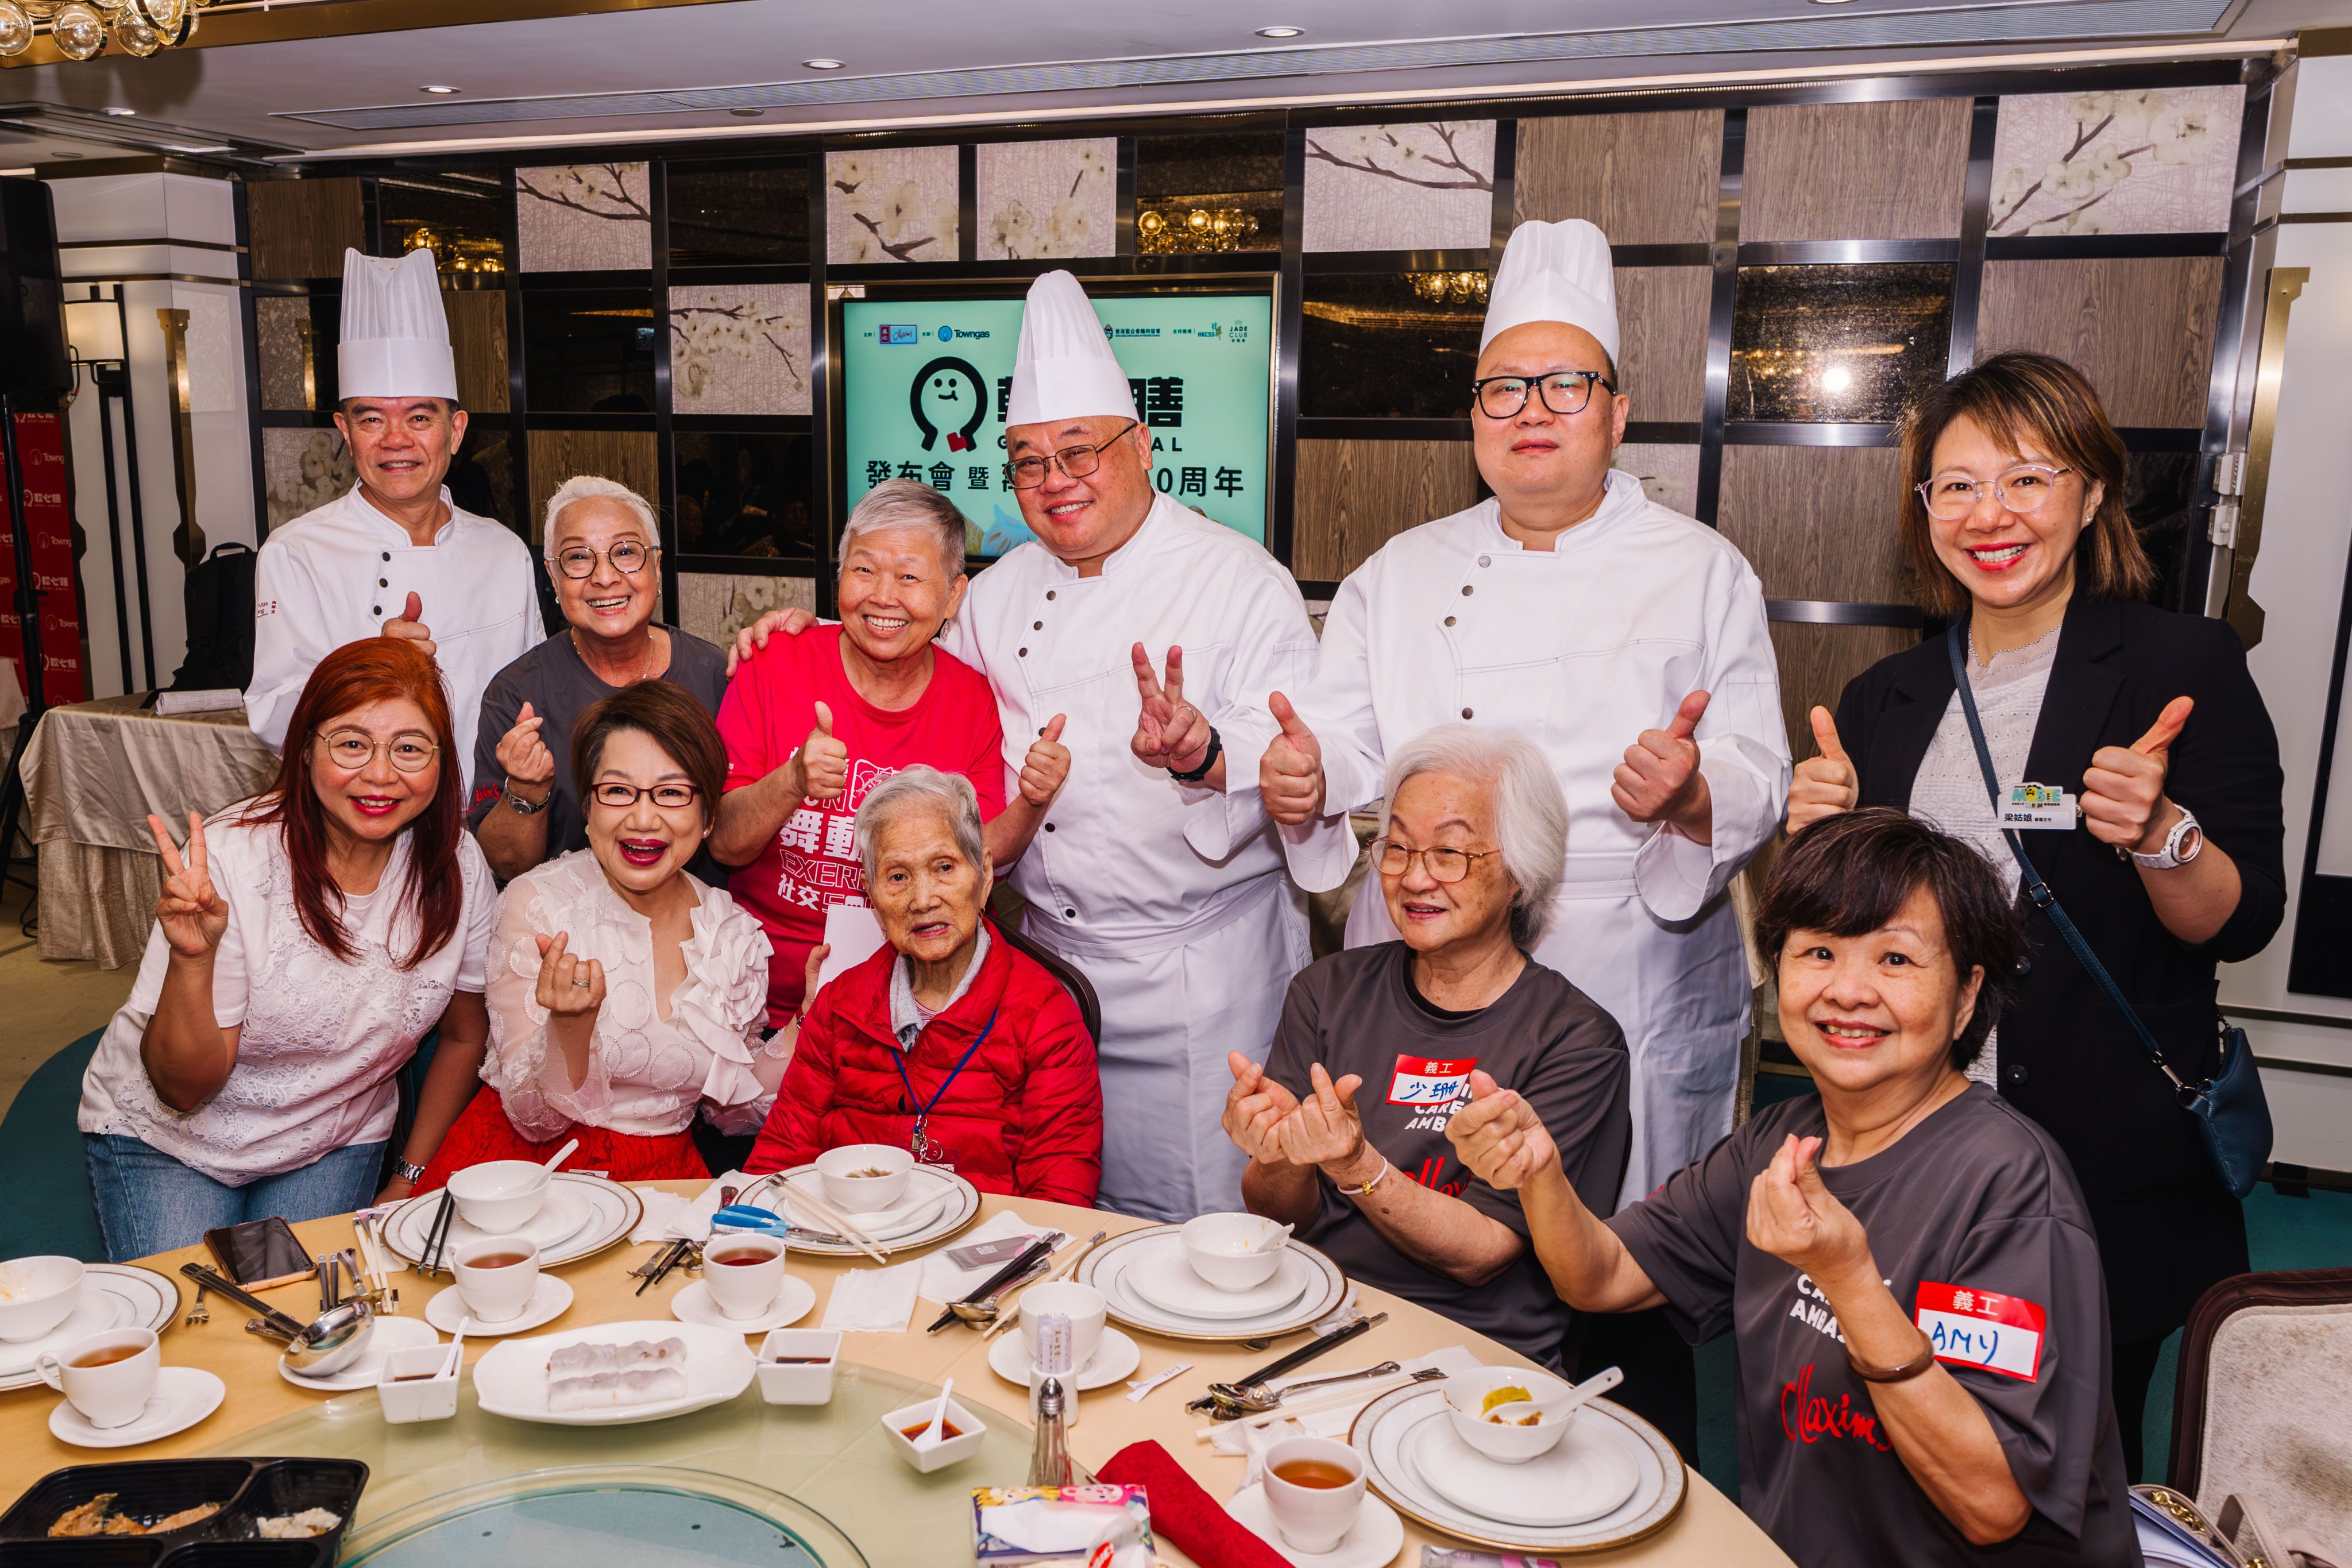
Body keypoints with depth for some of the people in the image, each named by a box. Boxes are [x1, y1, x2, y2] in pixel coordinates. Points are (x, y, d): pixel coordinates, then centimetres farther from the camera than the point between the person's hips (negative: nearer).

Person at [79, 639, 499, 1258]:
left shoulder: (458, 868, -14)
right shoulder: (229, 860, -24)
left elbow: (466, 1036, 3)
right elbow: (184, 1088, -20)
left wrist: (410, 1180, 3)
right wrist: (192, 960, -37)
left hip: (336, 1143, 2)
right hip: (164, 1137, -2)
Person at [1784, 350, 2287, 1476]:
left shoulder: (2185, 665, -4)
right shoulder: (1885, 699, 7)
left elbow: (2243, 921, -7)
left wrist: (2157, 834, -26)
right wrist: (1816, 841, -7)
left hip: (2111, 1171, -3)